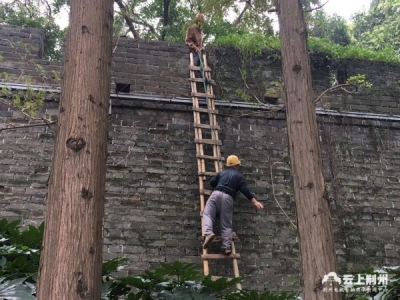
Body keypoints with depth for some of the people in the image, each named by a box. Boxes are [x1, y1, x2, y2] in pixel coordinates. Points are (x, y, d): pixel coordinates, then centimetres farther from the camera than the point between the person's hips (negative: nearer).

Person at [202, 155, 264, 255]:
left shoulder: (222, 172, 26)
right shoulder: (239, 176, 17)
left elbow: (212, 182, 18)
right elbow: (245, 190, 4)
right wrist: (255, 202, 2)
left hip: (216, 194, 1)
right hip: (228, 198, -1)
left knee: (207, 214, -4)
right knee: (226, 224, 0)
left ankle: (208, 233, -33)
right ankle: (227, 246, -12)